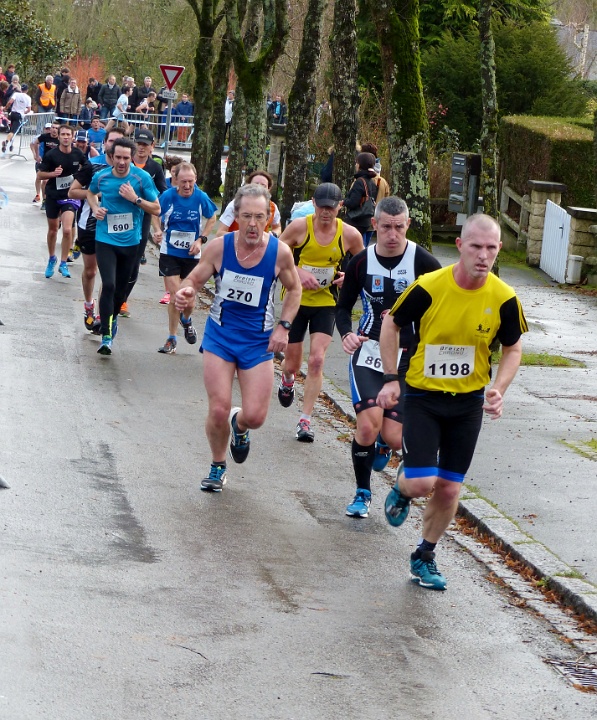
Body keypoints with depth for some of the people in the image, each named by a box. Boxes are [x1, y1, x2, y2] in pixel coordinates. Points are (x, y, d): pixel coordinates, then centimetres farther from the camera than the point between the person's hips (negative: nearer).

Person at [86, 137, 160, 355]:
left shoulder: (142, 178, -9)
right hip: (105, 239, -1)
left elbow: (156, 209, -5)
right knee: (108, 284, -16)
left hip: (130, 241, 1)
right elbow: (91, 193, 20)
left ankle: (113, 316, 43)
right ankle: (106, 335, -12)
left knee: (122, 286, 14)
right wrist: (95, 208, -1)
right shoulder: (101, 177, -4)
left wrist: (135, 199, -19)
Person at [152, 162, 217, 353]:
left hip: (191, 254, 2)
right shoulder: (168, 196, -13)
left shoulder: (201, 198, -9)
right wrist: (157, 233, -16)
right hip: (170, 253, -1)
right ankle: (171, 339, 6)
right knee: (175, 296, -9)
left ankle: (186, 321, 43)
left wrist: (201, 240, -4)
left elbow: (211, 219, 8)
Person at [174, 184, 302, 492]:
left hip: (259, 342, 0)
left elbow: (294, 289, 6)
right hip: (220, 336, 0)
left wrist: (283, 326, -4)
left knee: (255, 416, -5)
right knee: (219, 410, -8)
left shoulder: (280, 252, -12)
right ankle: (217, 466, 21)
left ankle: (239, 425, 35)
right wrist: (185, 294, -25)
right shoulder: (218, 247, -13)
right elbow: (194, 280, -1)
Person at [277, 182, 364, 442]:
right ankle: (287, 380, 48)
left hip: (326, 304, 0)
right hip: (296, 301, 0)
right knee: (292, 362, 8)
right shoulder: (299, 227, -13)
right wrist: (297, 272, -20)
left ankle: (305, 420, -5)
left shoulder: (350, 235, -9)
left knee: (316, 360, -13)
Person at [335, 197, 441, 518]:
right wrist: (346, 333, -8)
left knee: (394, 438, -6)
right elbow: (344, 306, 11)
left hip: (407, 358, -1)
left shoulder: (423, 262, -8)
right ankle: (362, 493, 3)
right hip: (368, 351, 1)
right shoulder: (361, 262, 0)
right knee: (368, 424, -19)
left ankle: (383, 442, 35)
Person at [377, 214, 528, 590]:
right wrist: (391, 379, -5)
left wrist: (498, 390, -11)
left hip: (469, 402, 2)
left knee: (449, 489, 6)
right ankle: (403, 489, 25)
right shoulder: (428, 287, -18)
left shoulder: (504, 298, -11)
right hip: (423, 395, -2)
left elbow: (513, 349, 5)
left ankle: (425, 556, 29)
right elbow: (391, 324, -1)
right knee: (422, 482, -13)